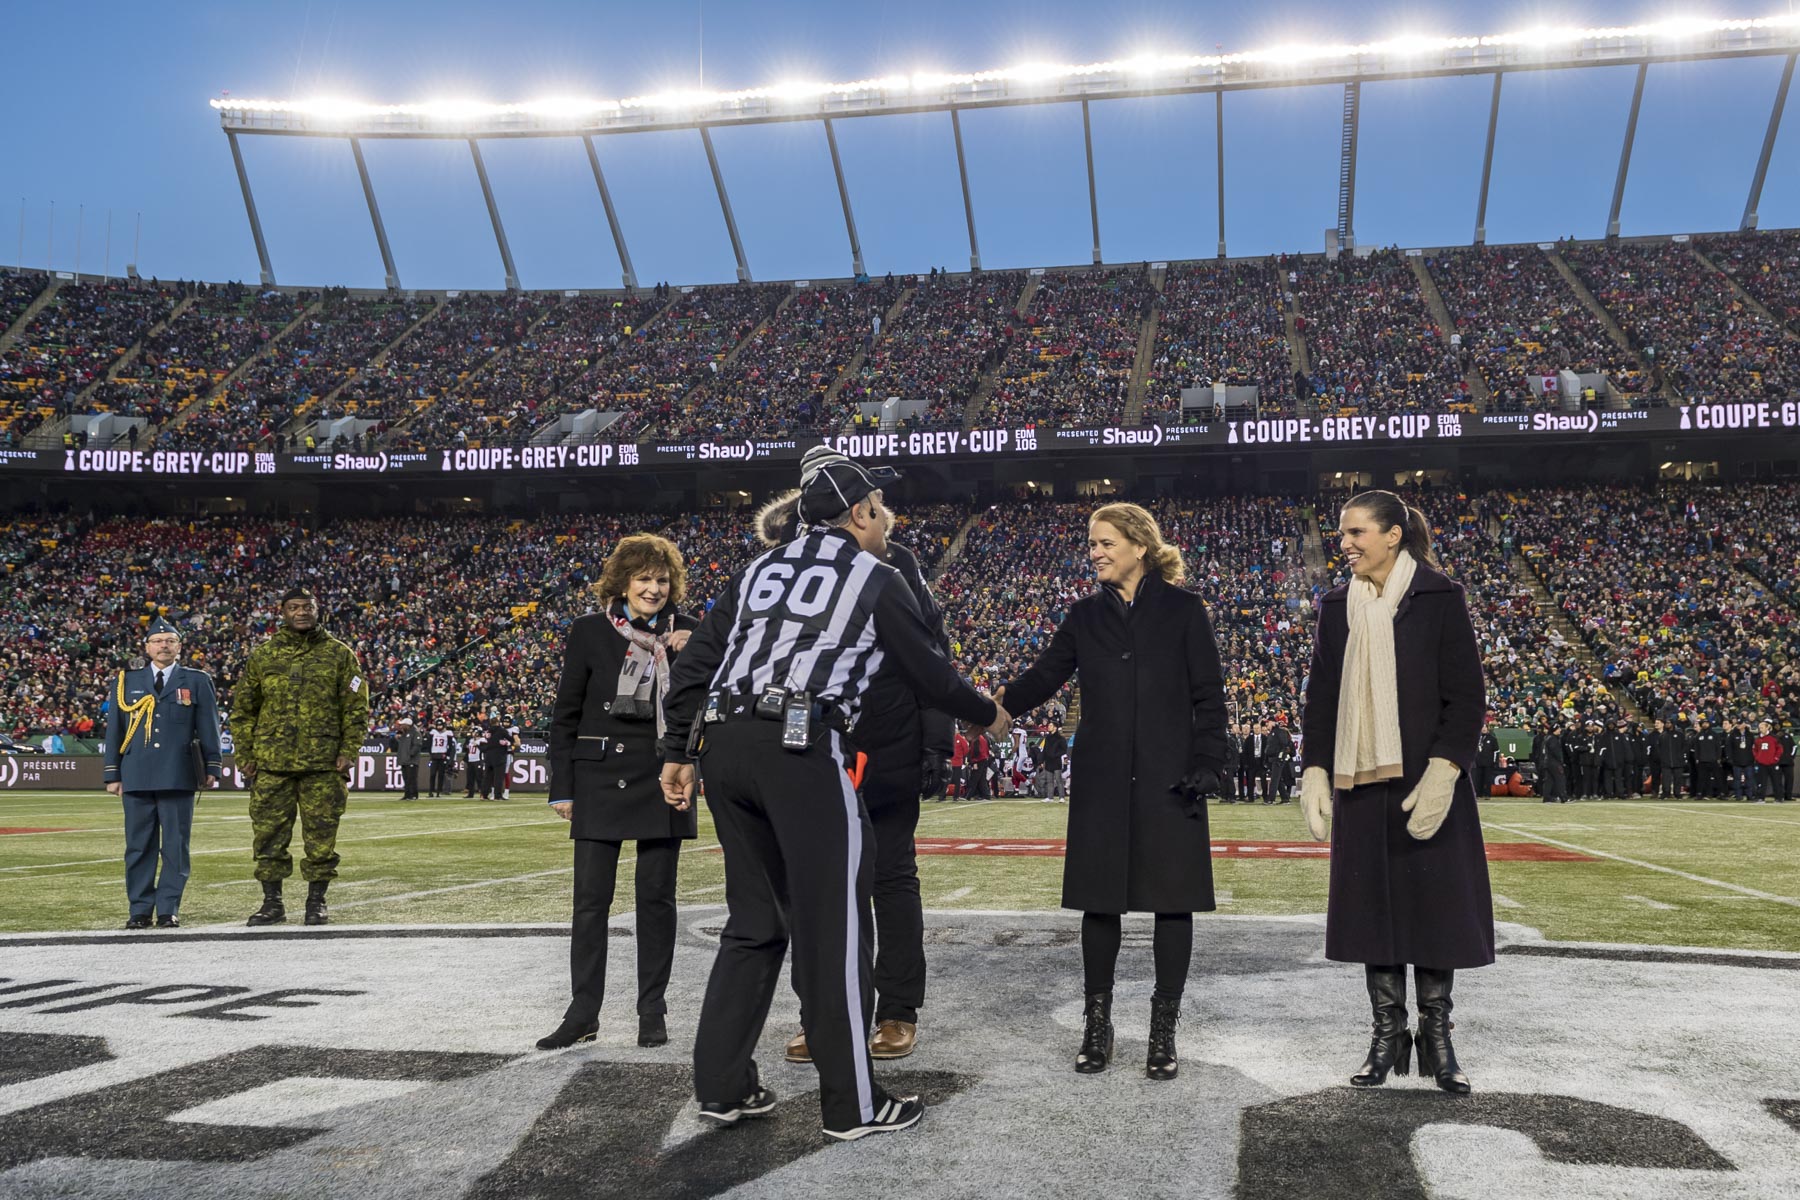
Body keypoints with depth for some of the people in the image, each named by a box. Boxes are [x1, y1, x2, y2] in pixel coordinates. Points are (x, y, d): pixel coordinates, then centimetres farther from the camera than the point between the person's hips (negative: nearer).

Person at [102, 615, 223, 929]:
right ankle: (140, 910, 11)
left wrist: (212, 767, 0)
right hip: (136, 777, 1)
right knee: (139, 846, 3)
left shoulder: (197, 681, 9)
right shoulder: (127, 680, 12)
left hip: (179, 777, -1)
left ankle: (169, 910, 8)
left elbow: (208, 727, 7)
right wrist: (112, 773, 7)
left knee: (175, 847, 1)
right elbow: (114, 729, 12)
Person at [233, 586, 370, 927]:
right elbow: (242, 709, 12)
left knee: (321, 834, 2)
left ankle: (317, 902, 14)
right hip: (271, 763, 1)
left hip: (323, 763, -1)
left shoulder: (339, 654, 5)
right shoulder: (261, 656, 9)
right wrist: (245, 754, 5)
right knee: (268, 834, 3)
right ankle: (272, 903, 15)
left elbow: (356, 706, 4)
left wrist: (348, 751, -4)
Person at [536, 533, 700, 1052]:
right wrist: (562, 787, 0)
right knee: (591, 898, 2)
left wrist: (687, 658, -13)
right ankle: (582, 1013, 11)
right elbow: (566, 713, 3)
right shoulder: (590, 631, 0)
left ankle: (652, 1011, 16)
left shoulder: (684, 632, 2)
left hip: (663, 778, 1)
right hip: (600, 773, -1)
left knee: (656, 897, 6)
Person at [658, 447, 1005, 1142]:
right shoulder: (876, 581, 6)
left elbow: (694, 665, 14)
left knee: (753, 924, 16)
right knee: (833, 928, 1)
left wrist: (678, 754, 17)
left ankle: (721, 1086, 19)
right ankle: (853, 1105, 7)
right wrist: (988, 714, 28)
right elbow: (930, 675, 11)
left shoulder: (758, 571, 20)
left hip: (724, 746, 6)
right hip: (801, 751, -6)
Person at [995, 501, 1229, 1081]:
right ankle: (1097, 1025, 19)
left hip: (1168, 777, -2)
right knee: (1100, 901, 5)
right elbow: (1042, 678, 5)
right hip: (1102, 779, 2)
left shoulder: (1182, 609, 1)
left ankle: (1163, 1030, 14)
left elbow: (1208, 695, 0)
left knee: (1172, 901, 2)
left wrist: (1205, 767, -8)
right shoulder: (1086, 615, 9)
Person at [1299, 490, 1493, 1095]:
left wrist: (1442, 773, -16)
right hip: (1361, 783, 4)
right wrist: (1315, 773, 2)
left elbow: (1467, 693, -7)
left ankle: (1436, 1034, 15)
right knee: (1372, 903, 6)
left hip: (1427, 782, -4)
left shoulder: (1439, 596, -4)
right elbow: (1321, 695, 11)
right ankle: (1388, 1033, 16)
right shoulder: (1338, 605, 8)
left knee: (1434, 903, 2)